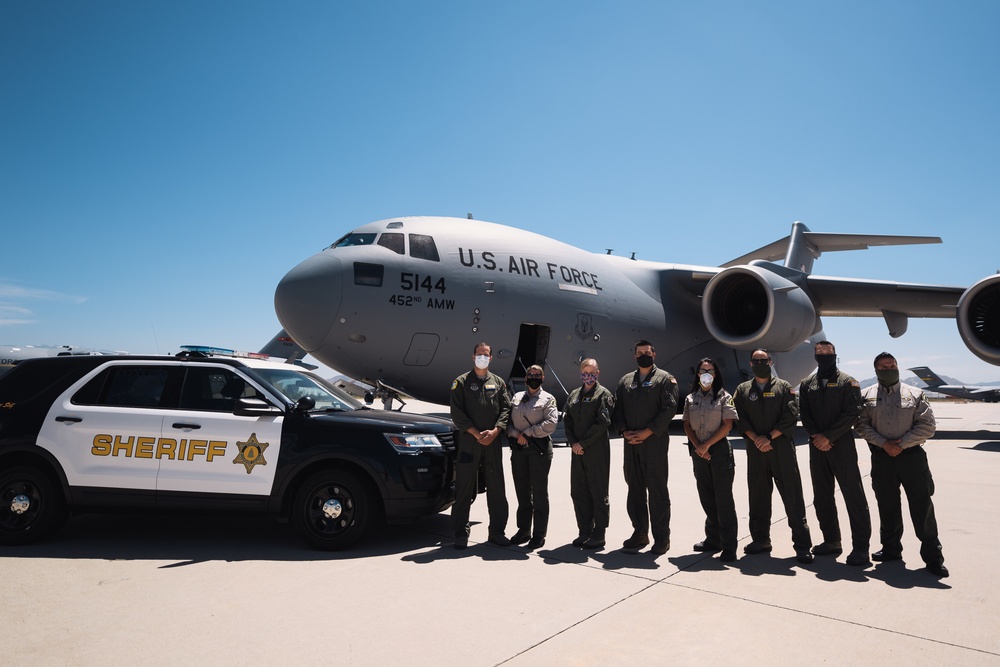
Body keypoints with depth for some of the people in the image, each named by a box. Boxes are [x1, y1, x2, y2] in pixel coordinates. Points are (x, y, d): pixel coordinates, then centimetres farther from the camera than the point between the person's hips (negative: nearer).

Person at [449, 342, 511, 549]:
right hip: (468, 441, -3)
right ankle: (461, 533, 10)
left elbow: (506, 409, 7)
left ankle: (497, 531, 19)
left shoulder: (498, 382, 13)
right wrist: (476, 433, -12)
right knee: (465, 488, 0)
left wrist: (494, 432, -8)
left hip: (493, 442, 3)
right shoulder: (461, 382, 4)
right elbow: (457, 412, -4)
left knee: (496, 487, 7)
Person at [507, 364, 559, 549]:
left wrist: (527, 433, -12)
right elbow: (508, 420, 11)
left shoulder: (548, 399, 3)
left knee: (539, 492, 0)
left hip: (539, 449, -4)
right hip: (518, 449, 4)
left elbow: (551, 423, -10)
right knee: (522, 491, 9)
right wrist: (516, 434, -8)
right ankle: (523, 530, 21)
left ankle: (539, 534, 8)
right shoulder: (517, 397, 16)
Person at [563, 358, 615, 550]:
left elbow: (603, 423, -13)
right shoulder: (574, 395, 15)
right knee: (578, 493, 10)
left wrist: (583, 443, -14)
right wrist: (573, 443, -3)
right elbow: (567, 421, 12)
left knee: (598, 494, 1)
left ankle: (598, 536, 10)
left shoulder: (603, 394, -3)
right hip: (577, 452, 6)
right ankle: (585, 532, 22)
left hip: (597, 452, -6)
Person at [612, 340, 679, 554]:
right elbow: (618, 409, 11)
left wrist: (647, 432, -14)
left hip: (655, 442, -5)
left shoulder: (665, 379, 2)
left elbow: (669, 408, -9)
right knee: (635, 488, 10)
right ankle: (640, 533, 20)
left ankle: (661, 537, 9)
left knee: (657, 489, 0)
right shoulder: (625, 380, 16)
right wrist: (624, 431, -5)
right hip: (631, 442, 5)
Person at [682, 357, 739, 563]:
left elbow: (727, 425, -9)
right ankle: (713, 539, 23)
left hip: (719, 450, -5)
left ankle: (729, 546, 1)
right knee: (706, 497, 11)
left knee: (723, 498, -4)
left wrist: (706, 445, -13)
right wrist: (697, 446, -6)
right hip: (699, 452, 5)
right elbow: (687, 425, 9)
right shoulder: (690, 399, 10)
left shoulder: (724, 397, -2)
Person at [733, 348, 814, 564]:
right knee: (758, 497, 9)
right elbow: (740, 419, 3)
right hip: (755, 449, 3)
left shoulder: (783, 387, 5)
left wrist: (769, 436, -13)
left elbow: (791, 417, -4)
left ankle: (802, 545, 3)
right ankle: (760, 540, 20)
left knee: (793, 497, -2)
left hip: (782, 448, -2)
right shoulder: (742, 390, 11)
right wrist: (756, 439, -11)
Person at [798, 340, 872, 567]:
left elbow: (851, 414, -9)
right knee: (822, 497, 10)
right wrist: (816, 437, -8)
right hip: (817, 446, 5)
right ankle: (831, 541, 22)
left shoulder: (848, 382, 0)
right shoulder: (807, 384, 13)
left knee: (853, 496, -4)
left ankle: (861, 547, 1)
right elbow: (804, 414, 8)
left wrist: (828, 436, -14)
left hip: (842, 445, -5)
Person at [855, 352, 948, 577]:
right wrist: (884, 444, -11)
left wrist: (901, 444, -11)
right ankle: (891, 548, 24)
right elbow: (862, 425, 2)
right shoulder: (866, 396, 8)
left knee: (922, 504, -2)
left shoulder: (914, 394, 5)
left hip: (911, 455, -1)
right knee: (887, 505, 10)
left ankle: (932, 556, 8)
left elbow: (927, 426, -1)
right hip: (881, 457, 2)